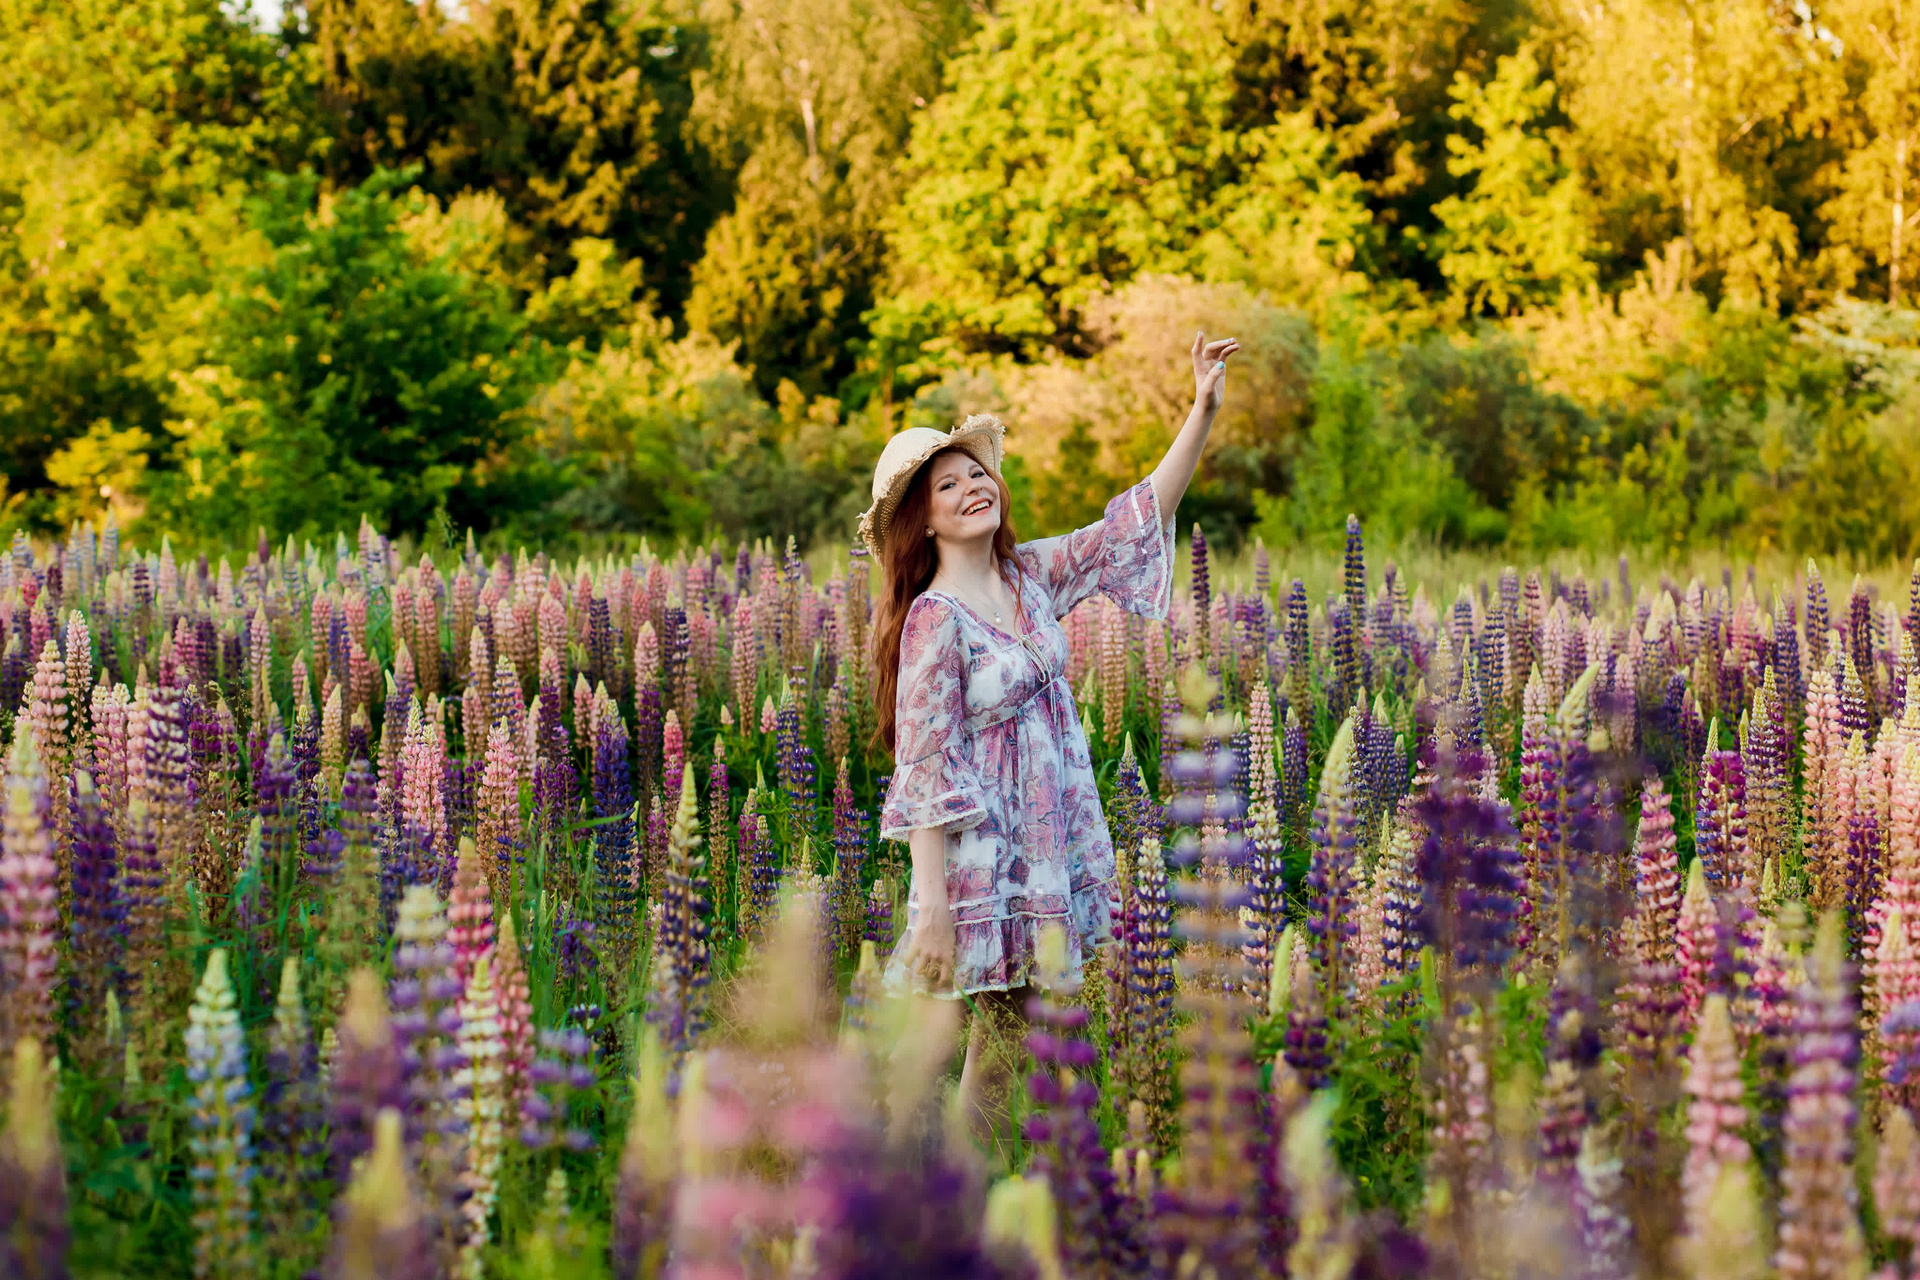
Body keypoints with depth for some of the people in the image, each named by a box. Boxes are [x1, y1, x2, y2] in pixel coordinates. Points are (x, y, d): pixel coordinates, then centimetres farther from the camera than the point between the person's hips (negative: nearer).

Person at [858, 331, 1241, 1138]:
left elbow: (1139, 518, 8)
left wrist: (1203, 413, -1)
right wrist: (931, 905, -19)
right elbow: (926, 770, -17)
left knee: (1014, 1022, 11)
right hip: (983, 854, -7)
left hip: (1052, 836, 7)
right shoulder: (934, 620, -15)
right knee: (1002, 1027, -2)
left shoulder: (1030, 573, 4)